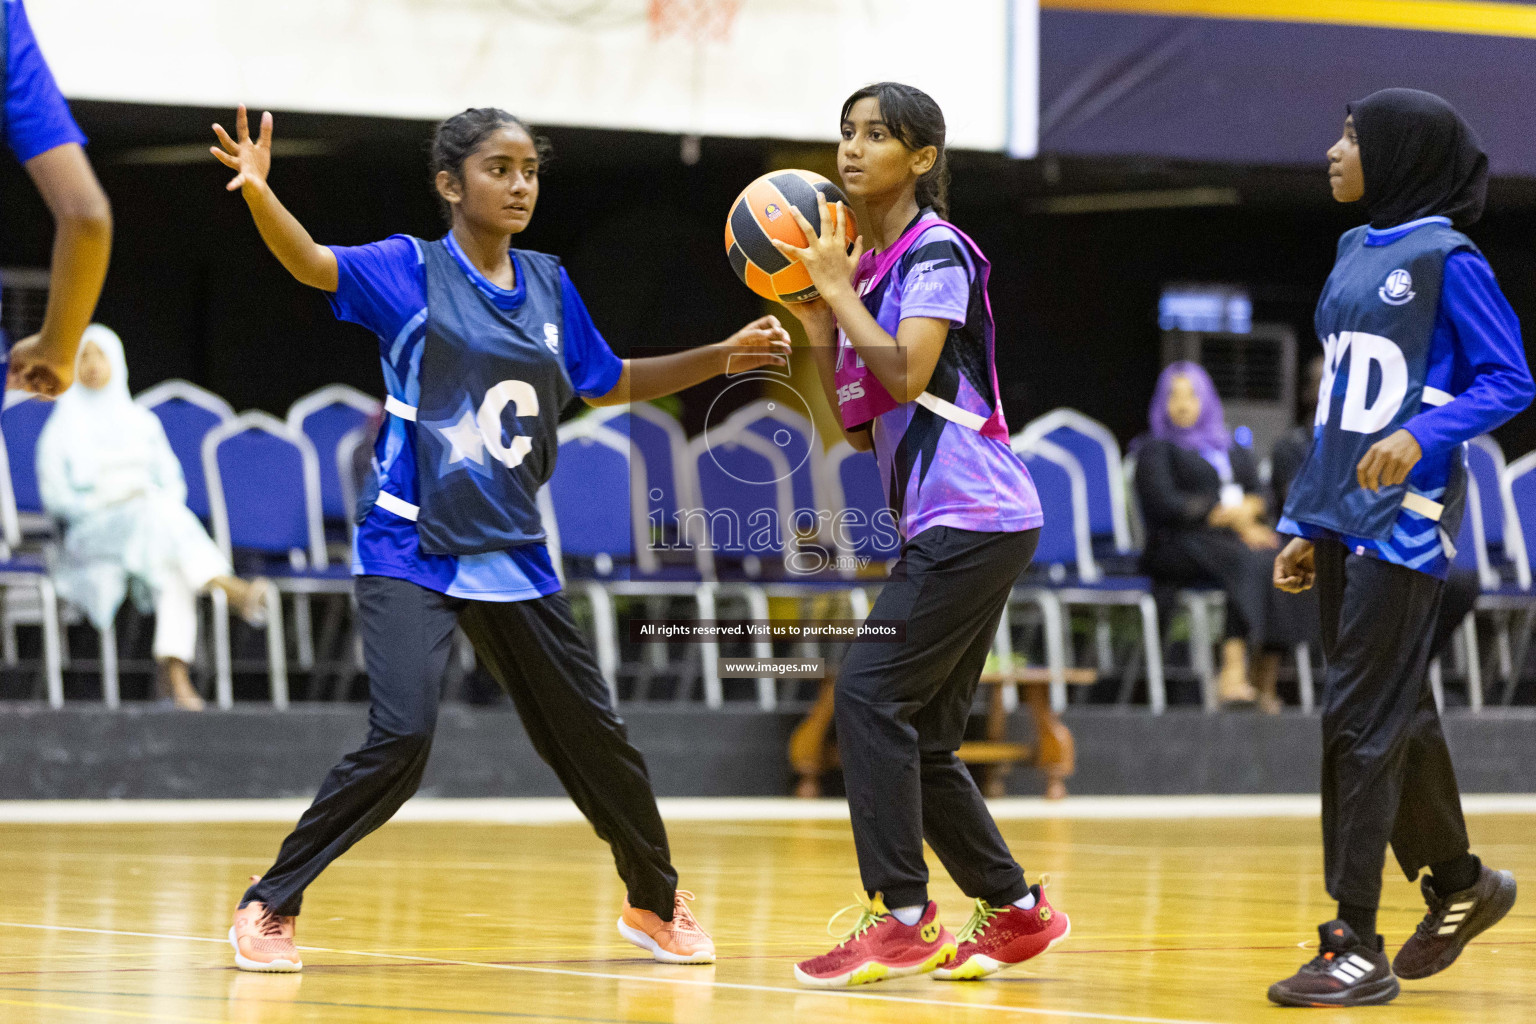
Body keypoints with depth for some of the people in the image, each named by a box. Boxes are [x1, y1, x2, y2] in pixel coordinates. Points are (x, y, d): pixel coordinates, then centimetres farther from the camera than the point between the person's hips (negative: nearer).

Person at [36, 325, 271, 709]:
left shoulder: (141, 421, 21)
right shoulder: (62, 428, 11)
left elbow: (172, 481, 18)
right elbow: (55, 494, 2)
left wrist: (162, 502, -5)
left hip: (151, 520, 3)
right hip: (93, 533, -3)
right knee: (156, 515, -37)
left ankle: (173, 668, -45)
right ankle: (229, 589, -50)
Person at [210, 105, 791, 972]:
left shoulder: (549, 287, 7)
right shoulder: (412, 271, -8)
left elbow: (607, 385, 22)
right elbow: (314, 264, -26)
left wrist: (722, 358, 14)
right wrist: (259, 190, -45)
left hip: (512, 553, 5)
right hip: (410, 552, -5)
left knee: (593, 736, 12)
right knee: (402, 736, -22)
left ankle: (657, 903, 35)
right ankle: (270, 906, -8)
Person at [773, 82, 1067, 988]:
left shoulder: (937, 251, -9)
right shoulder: (870, 266, 16)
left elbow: (906, 374, -23)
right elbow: (861, 428, 16)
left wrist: (839, 286, -13)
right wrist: (815, 320, 7)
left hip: (975, 516, -9)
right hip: (939, 523, 9)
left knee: (871, 691, -16)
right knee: (920, 739, 9)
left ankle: (904, 920, -15)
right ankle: (1016, 911, 20)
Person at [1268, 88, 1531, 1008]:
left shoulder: (1447, 260, -8)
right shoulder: (1357, 253, 15)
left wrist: (1423, 434, -27)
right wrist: (1308, 526, 17)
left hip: (1405, 518, -8)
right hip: (1343, 517, 8)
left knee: (1363, 719, -10)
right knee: (1396, 715, 15)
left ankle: (1357, 948, -8)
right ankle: (1459, 882, 33)